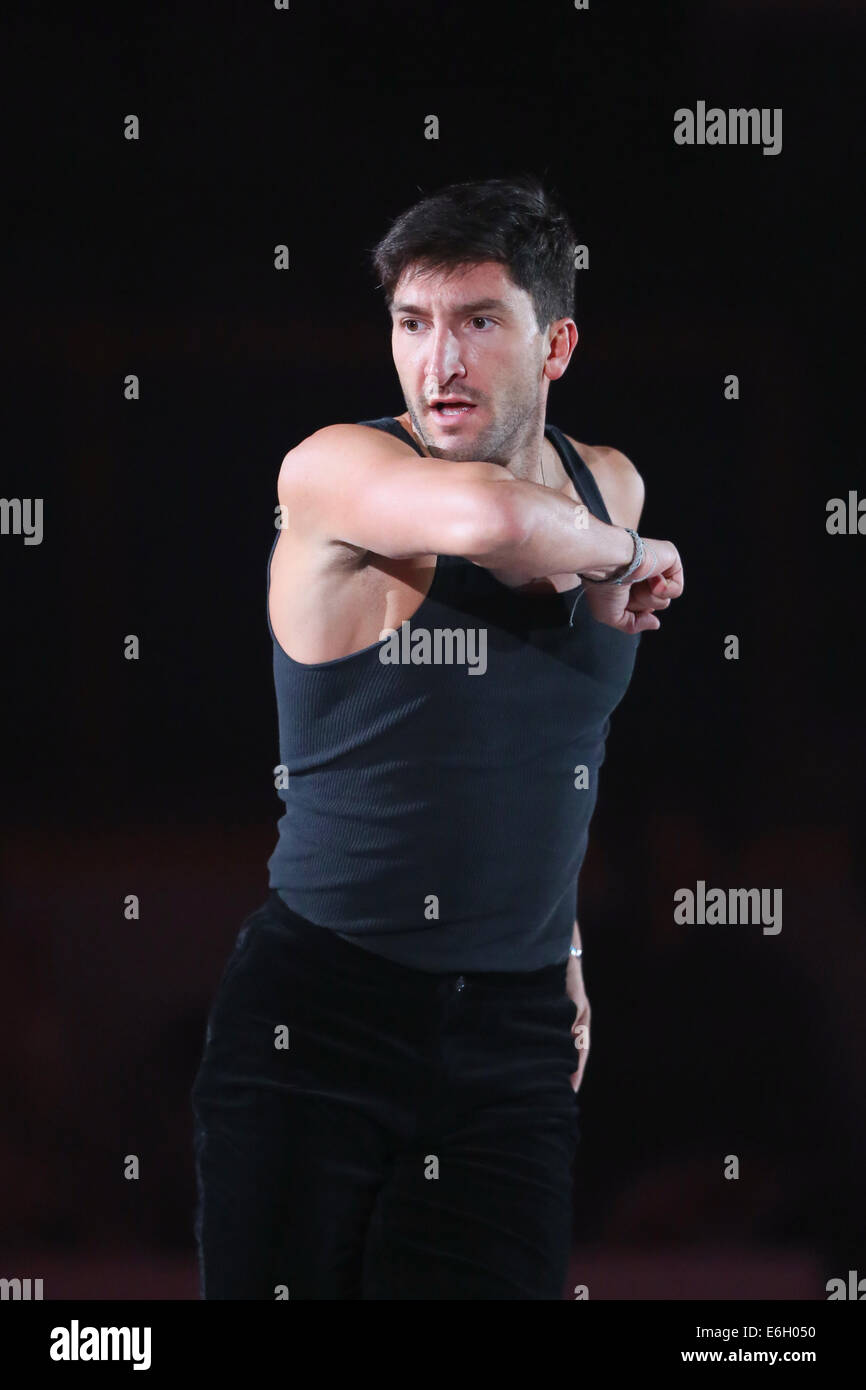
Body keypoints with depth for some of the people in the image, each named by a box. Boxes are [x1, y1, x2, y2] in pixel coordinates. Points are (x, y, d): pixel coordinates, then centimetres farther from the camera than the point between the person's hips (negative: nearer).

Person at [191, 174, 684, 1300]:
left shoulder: (609, 489, 9)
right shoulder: (336, 471, -10)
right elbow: (486, 516, -34)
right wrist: (619, 560, -15)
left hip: (516, 1037, 4)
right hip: (319, 1014, -4)